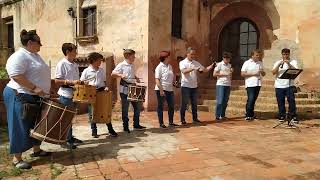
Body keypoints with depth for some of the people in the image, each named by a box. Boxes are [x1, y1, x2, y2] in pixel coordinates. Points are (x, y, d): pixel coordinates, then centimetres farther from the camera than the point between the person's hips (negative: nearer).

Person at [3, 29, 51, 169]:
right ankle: (17, 158, 9)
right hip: (20, 97, -10)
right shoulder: (19, 56, -15)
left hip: (35, 97, 10)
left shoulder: (35, 55, 15)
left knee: (36, 124, 17)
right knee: (20, 127, -2)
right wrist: (34, 88, -27)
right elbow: (16, 76, -26)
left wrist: (44, 91, 20)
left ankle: (36, 150, 32)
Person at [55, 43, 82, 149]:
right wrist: (71, 82, -22)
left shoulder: (74, 65, 13)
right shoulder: (62, 64, -11)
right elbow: (57, 81, -15)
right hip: (65, 95, -8)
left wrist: (80, 83, 6)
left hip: (73, 95, 8)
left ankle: (70, 137, 28)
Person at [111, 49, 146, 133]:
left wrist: (136, 78, 7)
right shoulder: (121, 65, -9)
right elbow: (112, 74, -13)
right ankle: (125, 126, 16)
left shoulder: (132, 65, 12)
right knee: (125, 108, 3)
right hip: (124, 89, -7)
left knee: (137, 106, 10)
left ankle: (136, 124, 24)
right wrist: (120, 75, -30)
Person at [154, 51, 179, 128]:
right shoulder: (159, 67, -10)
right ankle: (161, 123, 13)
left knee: (171, 106, 11)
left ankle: (171, 122, 24)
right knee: (160, 106, 4)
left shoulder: (170, 66, 12)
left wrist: (172, 86, 11)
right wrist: (161, 90, -22)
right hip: (161, 89, -7)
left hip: (170, 89, 8)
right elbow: (157, 80, -15)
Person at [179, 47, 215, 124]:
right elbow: (184, 71, -23)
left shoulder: (196, 63, 11)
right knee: (184, 103, 1)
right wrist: (193, 68, -34)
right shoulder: (182, 62, -5)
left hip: (194, 86, 5)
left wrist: (212, 66, -6)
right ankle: (182, 119, 10)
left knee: (194, 103, 11)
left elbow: (205, 69, 10)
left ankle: (195, 118, 21)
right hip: (186, 86, -5)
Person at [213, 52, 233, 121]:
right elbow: (214, 74, -8)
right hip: (220, 84, -6)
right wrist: (223, 74, -14)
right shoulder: (219, 64, -3)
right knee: (220, 101, -8)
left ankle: (222, 115, 17)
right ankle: (217, 116, -2)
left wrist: (231, 72, 2)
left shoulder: (229, 65, 16)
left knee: (225, 101, 8)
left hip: (228, 85, 6)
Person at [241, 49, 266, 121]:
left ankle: (251, 115, 19)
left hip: (258, 84, 5)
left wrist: (262, 72, -4)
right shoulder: (247, 63, -1)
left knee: (253, 100, 10)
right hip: (250, 84, -5)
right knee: (250, 99, -12)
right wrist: (253, 73, -14)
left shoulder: (260, 63, 15)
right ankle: (248, 115, -4)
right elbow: (242, 74, -7)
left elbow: (263, 74, 20)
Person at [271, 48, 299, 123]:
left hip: (289, 85, -1)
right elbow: (273, 72, -4)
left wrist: (289, 64, -21)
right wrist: (279, 65, -16)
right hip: (279, 86, 1)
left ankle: (293, 116, 6)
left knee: (292, 101, -4)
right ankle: (281, 116, 16)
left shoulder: (293, 62, 7)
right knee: (280, 102, 5)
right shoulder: (278, 62, 10)